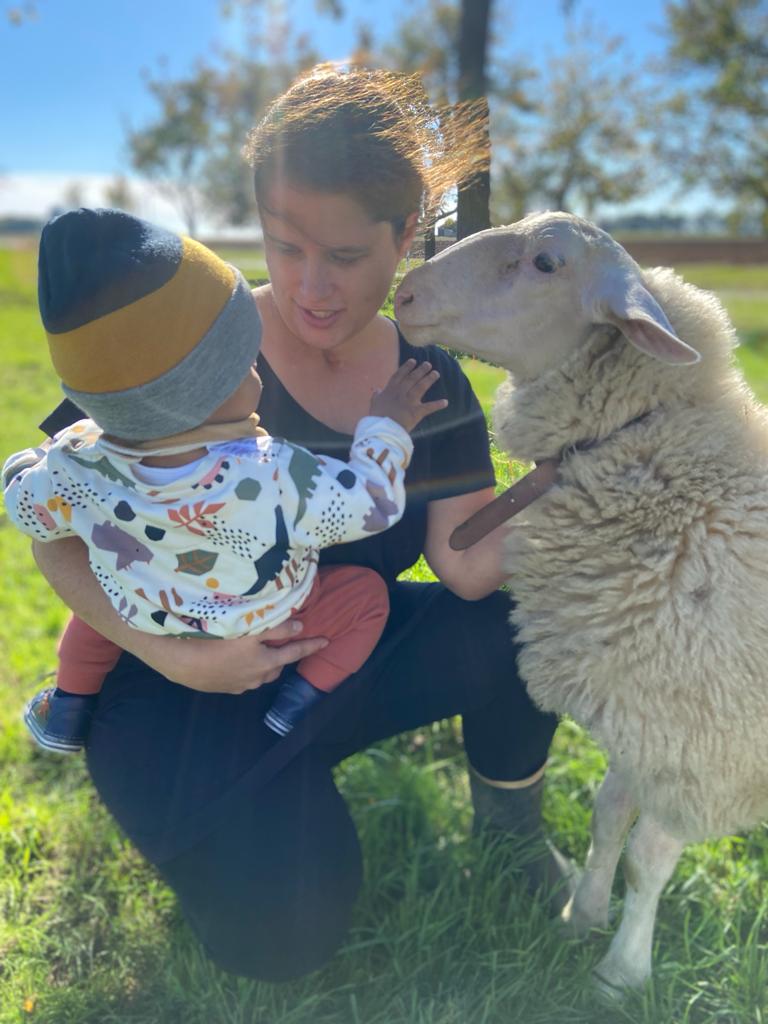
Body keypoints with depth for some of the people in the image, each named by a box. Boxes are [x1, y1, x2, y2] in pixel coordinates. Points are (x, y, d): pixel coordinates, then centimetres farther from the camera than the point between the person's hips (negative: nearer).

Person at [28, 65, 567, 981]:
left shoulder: (432, 383, -5)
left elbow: (466, 565, -16)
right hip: (190, 691, -3)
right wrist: (172, 652, -29)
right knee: (285, 931, -25)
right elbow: (59, 538, -14)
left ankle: (507, 820, 7)